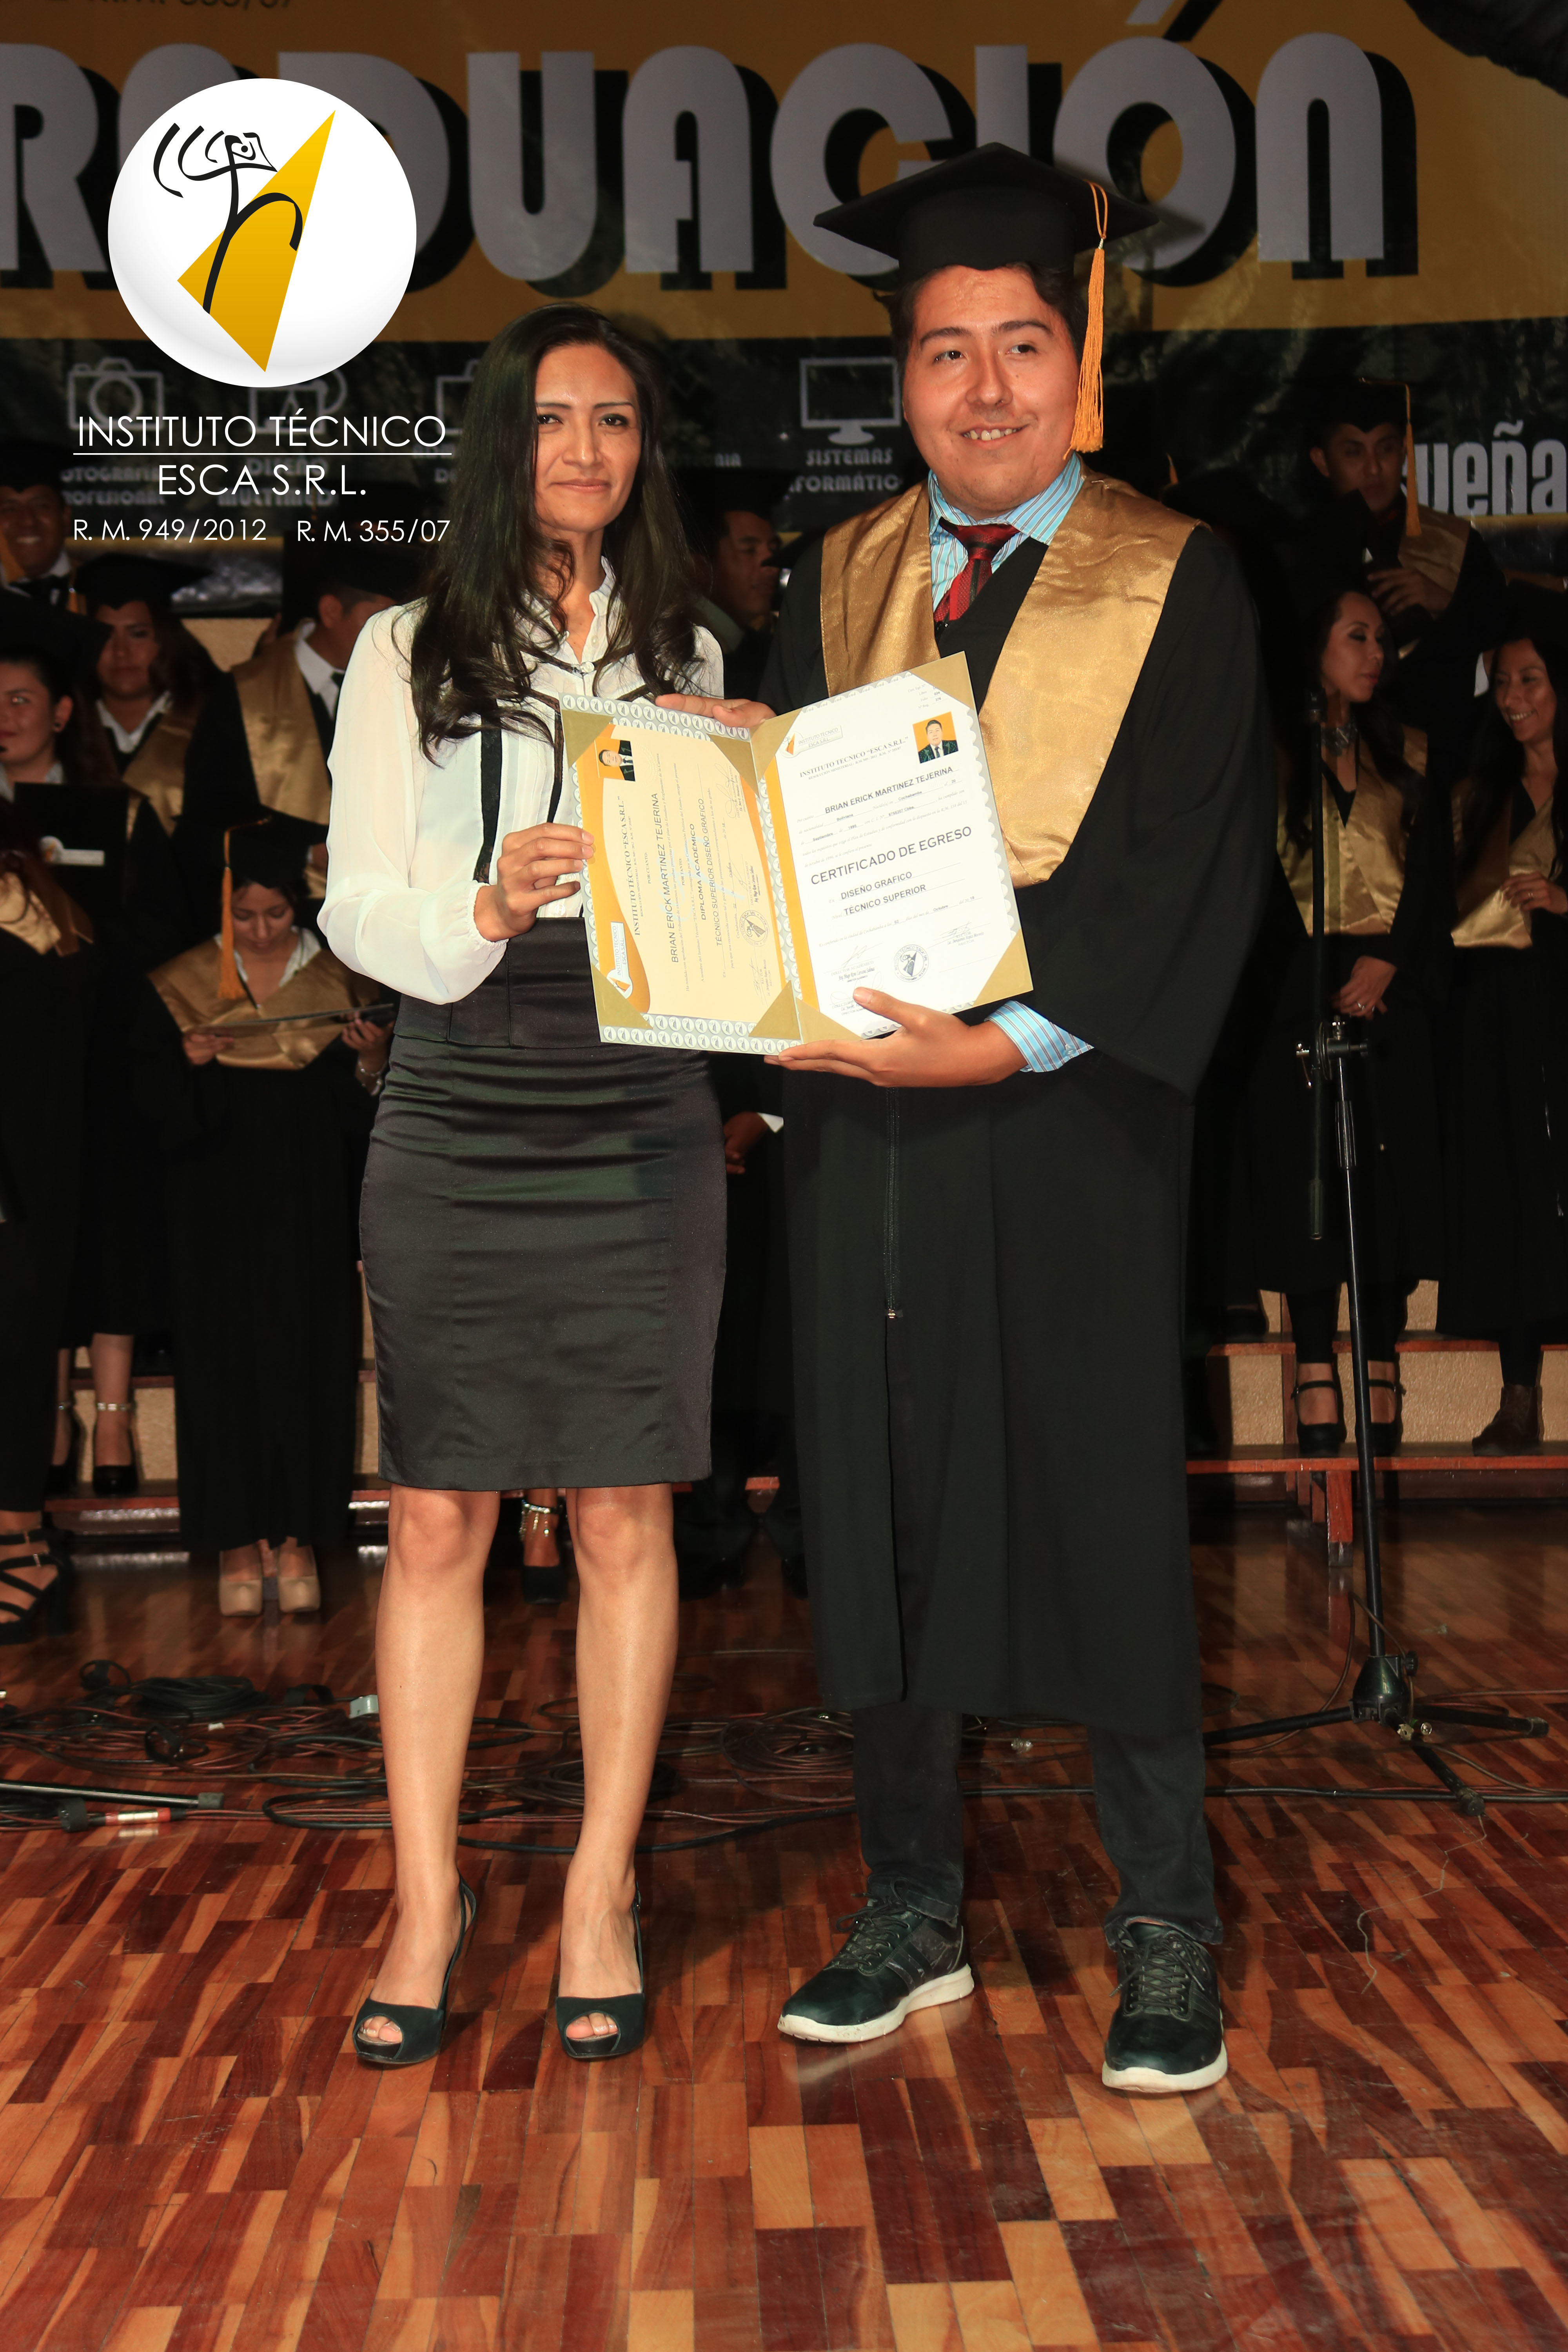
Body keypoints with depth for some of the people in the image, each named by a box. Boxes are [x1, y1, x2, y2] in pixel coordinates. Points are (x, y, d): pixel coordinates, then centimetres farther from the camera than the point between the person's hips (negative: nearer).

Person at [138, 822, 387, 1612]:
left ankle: (298, 1536, 6)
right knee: (226, 1362, -2)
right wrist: (190, 1063, -15)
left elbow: (363, 1107, 9)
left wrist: (371, 1066, -11)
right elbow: (155, 1092, 3)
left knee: (310, 1361, -1)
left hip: (310, 1208, 1)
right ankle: (238, 1543, 4)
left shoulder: (339, 982, 6)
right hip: (218, 1208, 0)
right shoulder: (186, 983, 5)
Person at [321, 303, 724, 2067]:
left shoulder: (685, 654, 13)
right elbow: (355, 907, 1)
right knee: (435, 1522, 1)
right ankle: (427, 1902, 13)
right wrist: (486, 905, -17)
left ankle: (599, 1895, 15)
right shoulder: (409, 655, 7)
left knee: (624, 1523, 4)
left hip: (641, 1136, 1)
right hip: (453, 1128, -1)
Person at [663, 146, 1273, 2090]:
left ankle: (1165, 1935, 17)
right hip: (856, 1102, 4)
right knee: (879, 1509, 8)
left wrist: (1013, 1037, -18)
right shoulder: (840, 583, 14)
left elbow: (1189, 861, -8)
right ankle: (912, 1912, 23)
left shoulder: (1174, 585, 1)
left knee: (1101, 1514, 1)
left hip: (1065, 1110, -4)